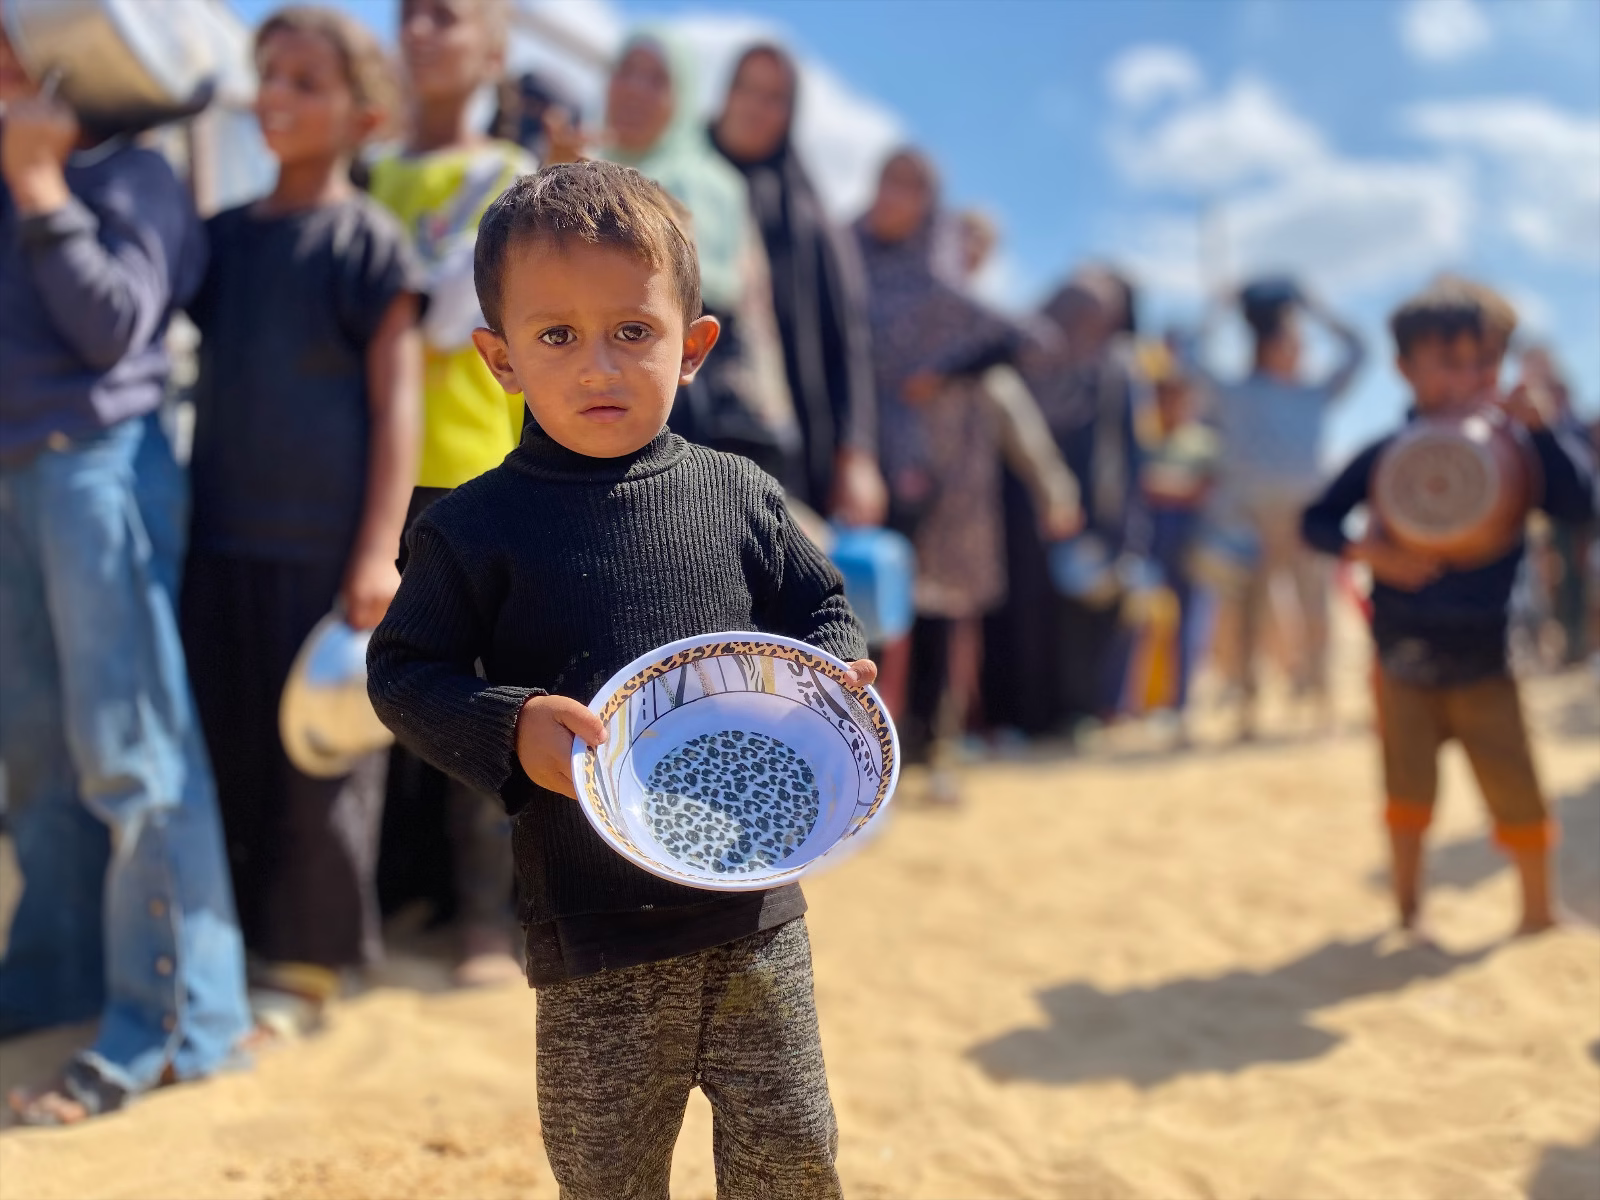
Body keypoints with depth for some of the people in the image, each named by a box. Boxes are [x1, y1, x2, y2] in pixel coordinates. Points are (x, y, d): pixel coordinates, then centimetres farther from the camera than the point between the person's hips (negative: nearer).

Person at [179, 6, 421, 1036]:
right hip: (225, 537, 5)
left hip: (325, 550, -5)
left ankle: (304, 963, 16)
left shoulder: (369, 240, -4)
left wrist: (379, 552, -12)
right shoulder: (226, 234, 11)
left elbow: (396, 401, -8)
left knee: (318, 759, 3)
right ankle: (227, 940, 25)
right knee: (227, 750, 11)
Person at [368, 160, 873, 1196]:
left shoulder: (740, 497, 2)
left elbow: (821, 608, 13)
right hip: (593, 925, -2)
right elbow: (404, 672, -3)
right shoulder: (479, 528, -6)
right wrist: (510, 729, -19)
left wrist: (838, 672, -8)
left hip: (754, 892, 3)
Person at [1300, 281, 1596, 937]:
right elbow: (1317, 520, 1)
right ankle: (1408, 910, 24)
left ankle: (1538, 911, 23)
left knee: (1516, 791, 3)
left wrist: (1540, 423, -22)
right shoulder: (1385, 457, -3)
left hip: (1484, 659, 0)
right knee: (1408, 785, 8)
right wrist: (1369, 552, -17)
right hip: (1405, 655, 0)